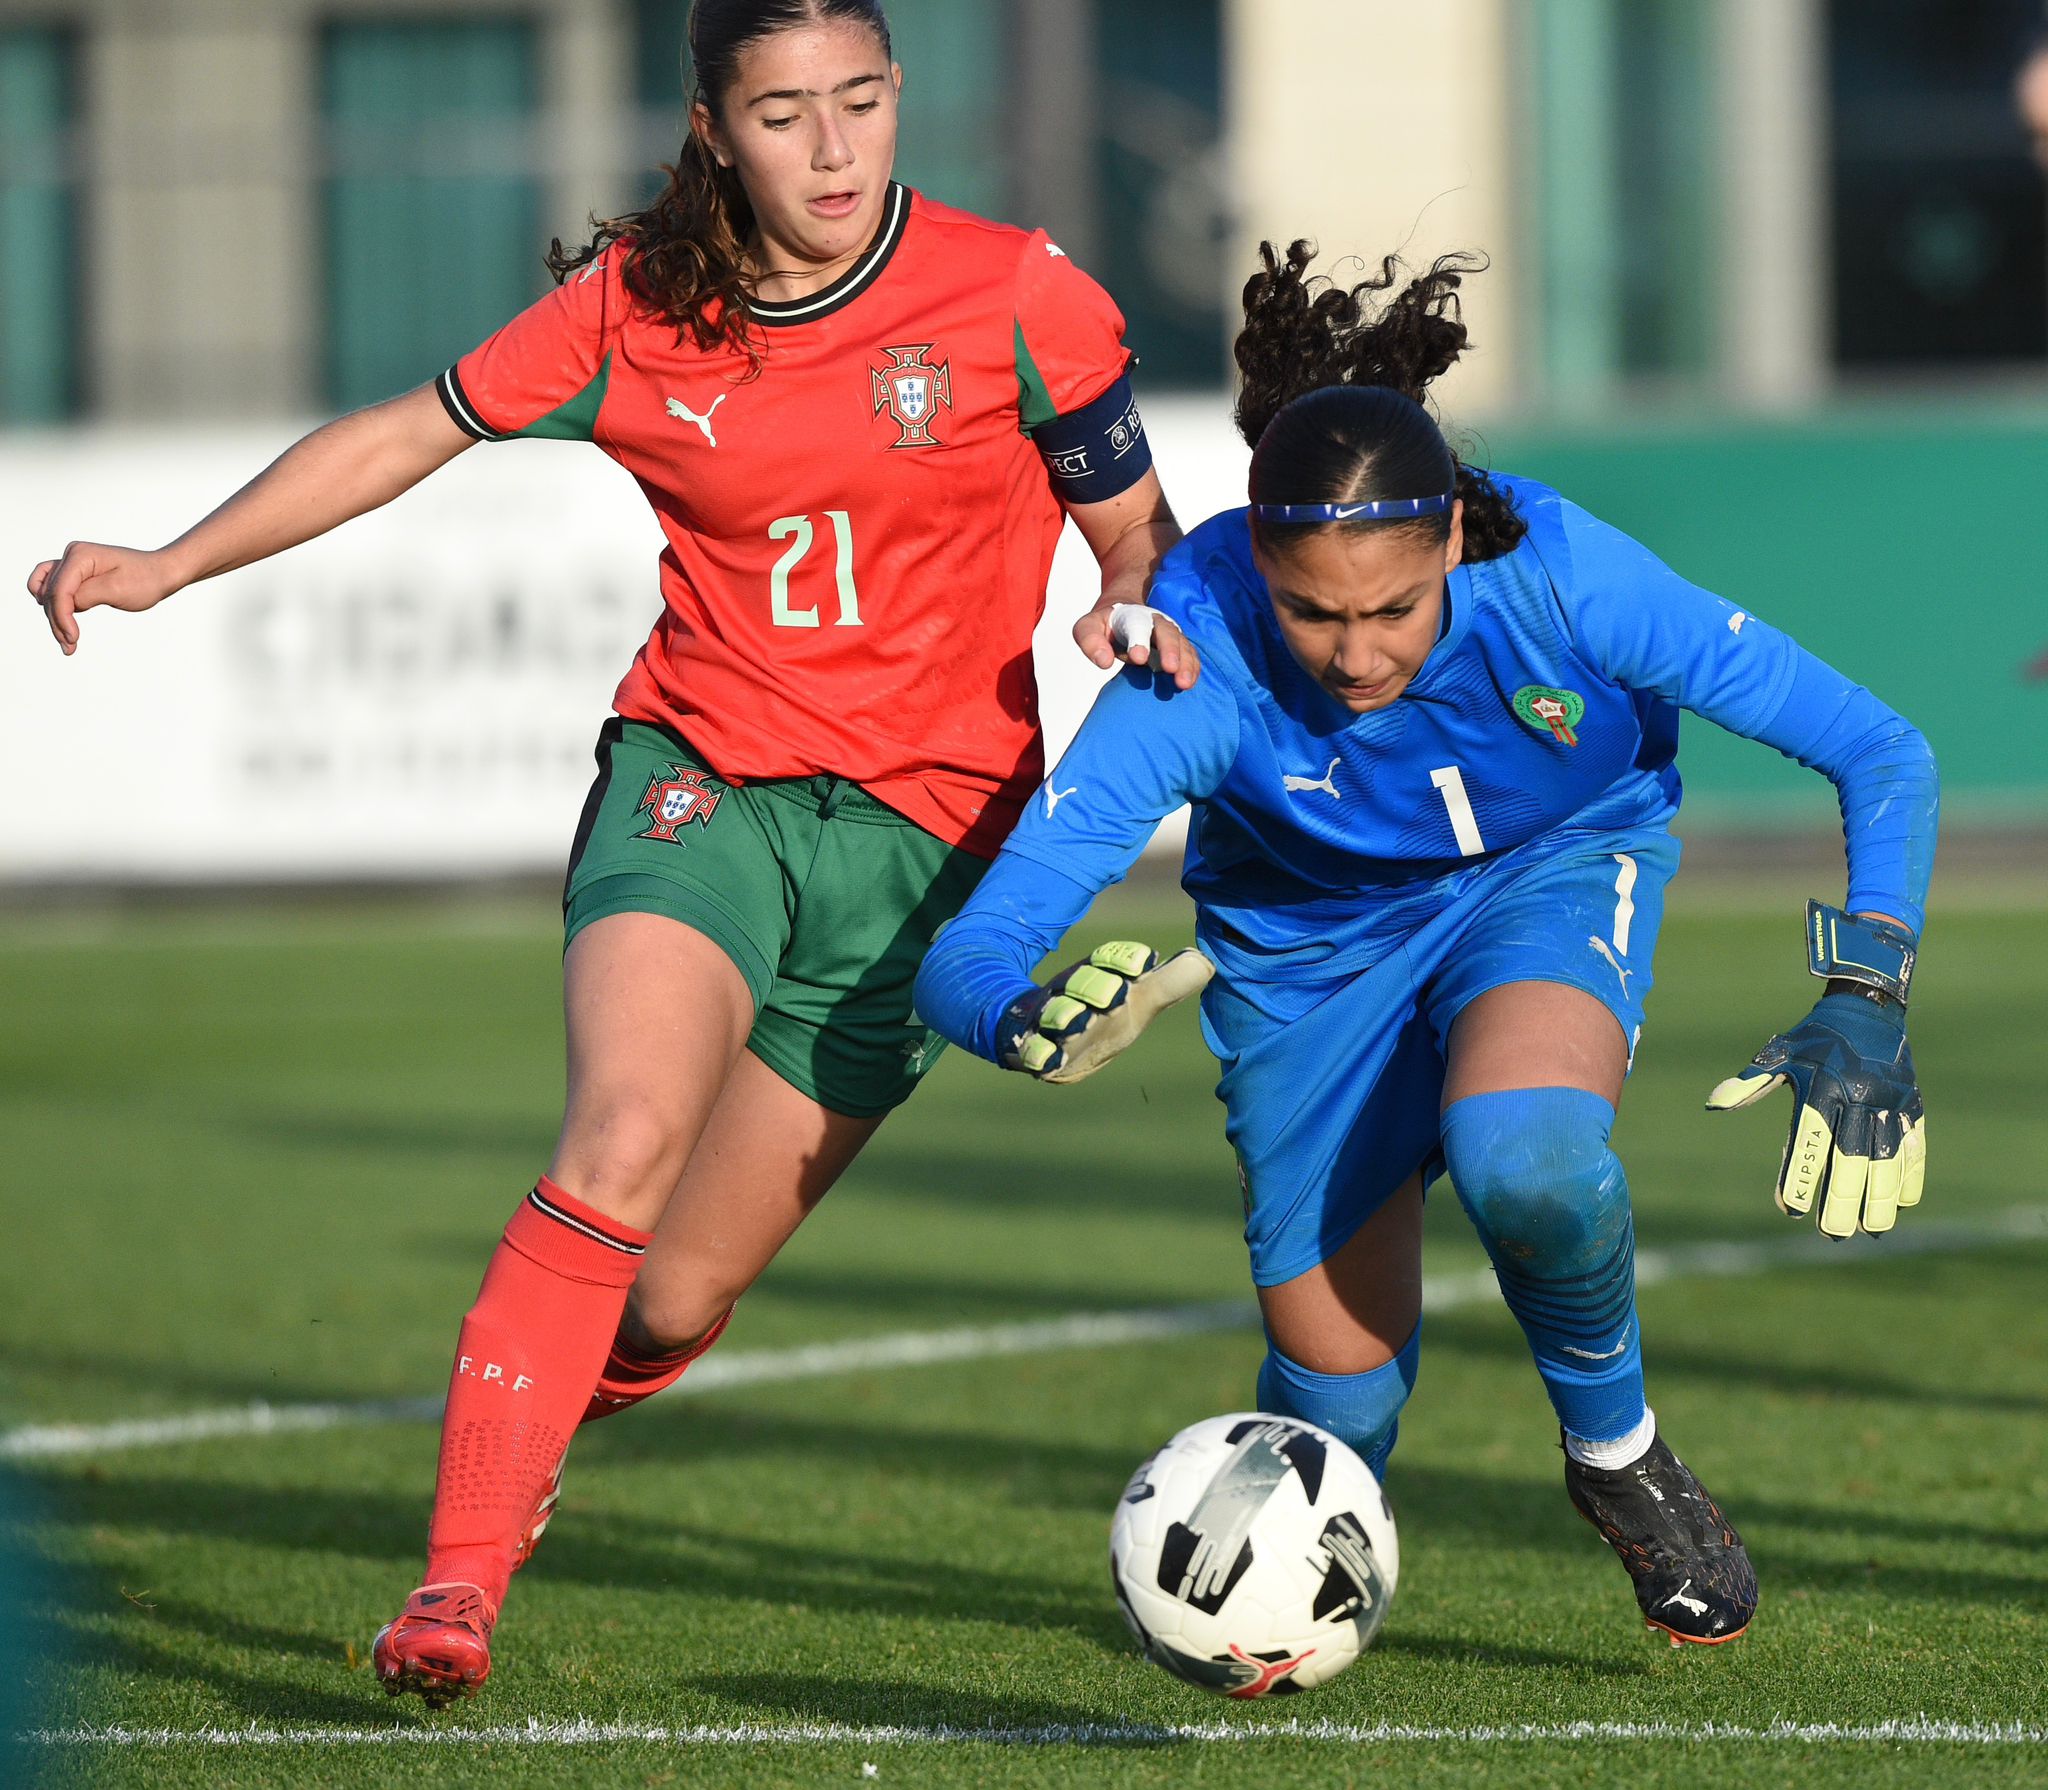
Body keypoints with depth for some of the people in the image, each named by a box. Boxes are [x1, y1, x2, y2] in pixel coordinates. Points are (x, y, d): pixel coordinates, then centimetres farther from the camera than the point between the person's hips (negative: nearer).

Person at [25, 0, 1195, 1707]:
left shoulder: (1016, 296, -5)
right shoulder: (635, 311, -1)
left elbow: (1136, 528, 6)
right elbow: (409, 436, 10)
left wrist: (1141, 611, -16)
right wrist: (171, 565, 4)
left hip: (925, 821, 0)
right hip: (699, 773, 0)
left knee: (677, 1295, 0)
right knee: (623, 1142, -28)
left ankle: (539, 1428, 36)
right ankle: (459, 1586, -27)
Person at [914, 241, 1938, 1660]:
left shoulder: (1558, 573, -33)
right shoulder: (1202, 653, -33)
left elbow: (1881, 752, -23)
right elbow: (965, 958, -34)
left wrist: (1865, 1006, -35)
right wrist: (1032, 1020, -57)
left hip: (1558, 870, -1)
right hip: (1309, 942, 1)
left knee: (1523, 1155, -34)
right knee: (1340, 1387, -3)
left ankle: (1618, 1452, -3)